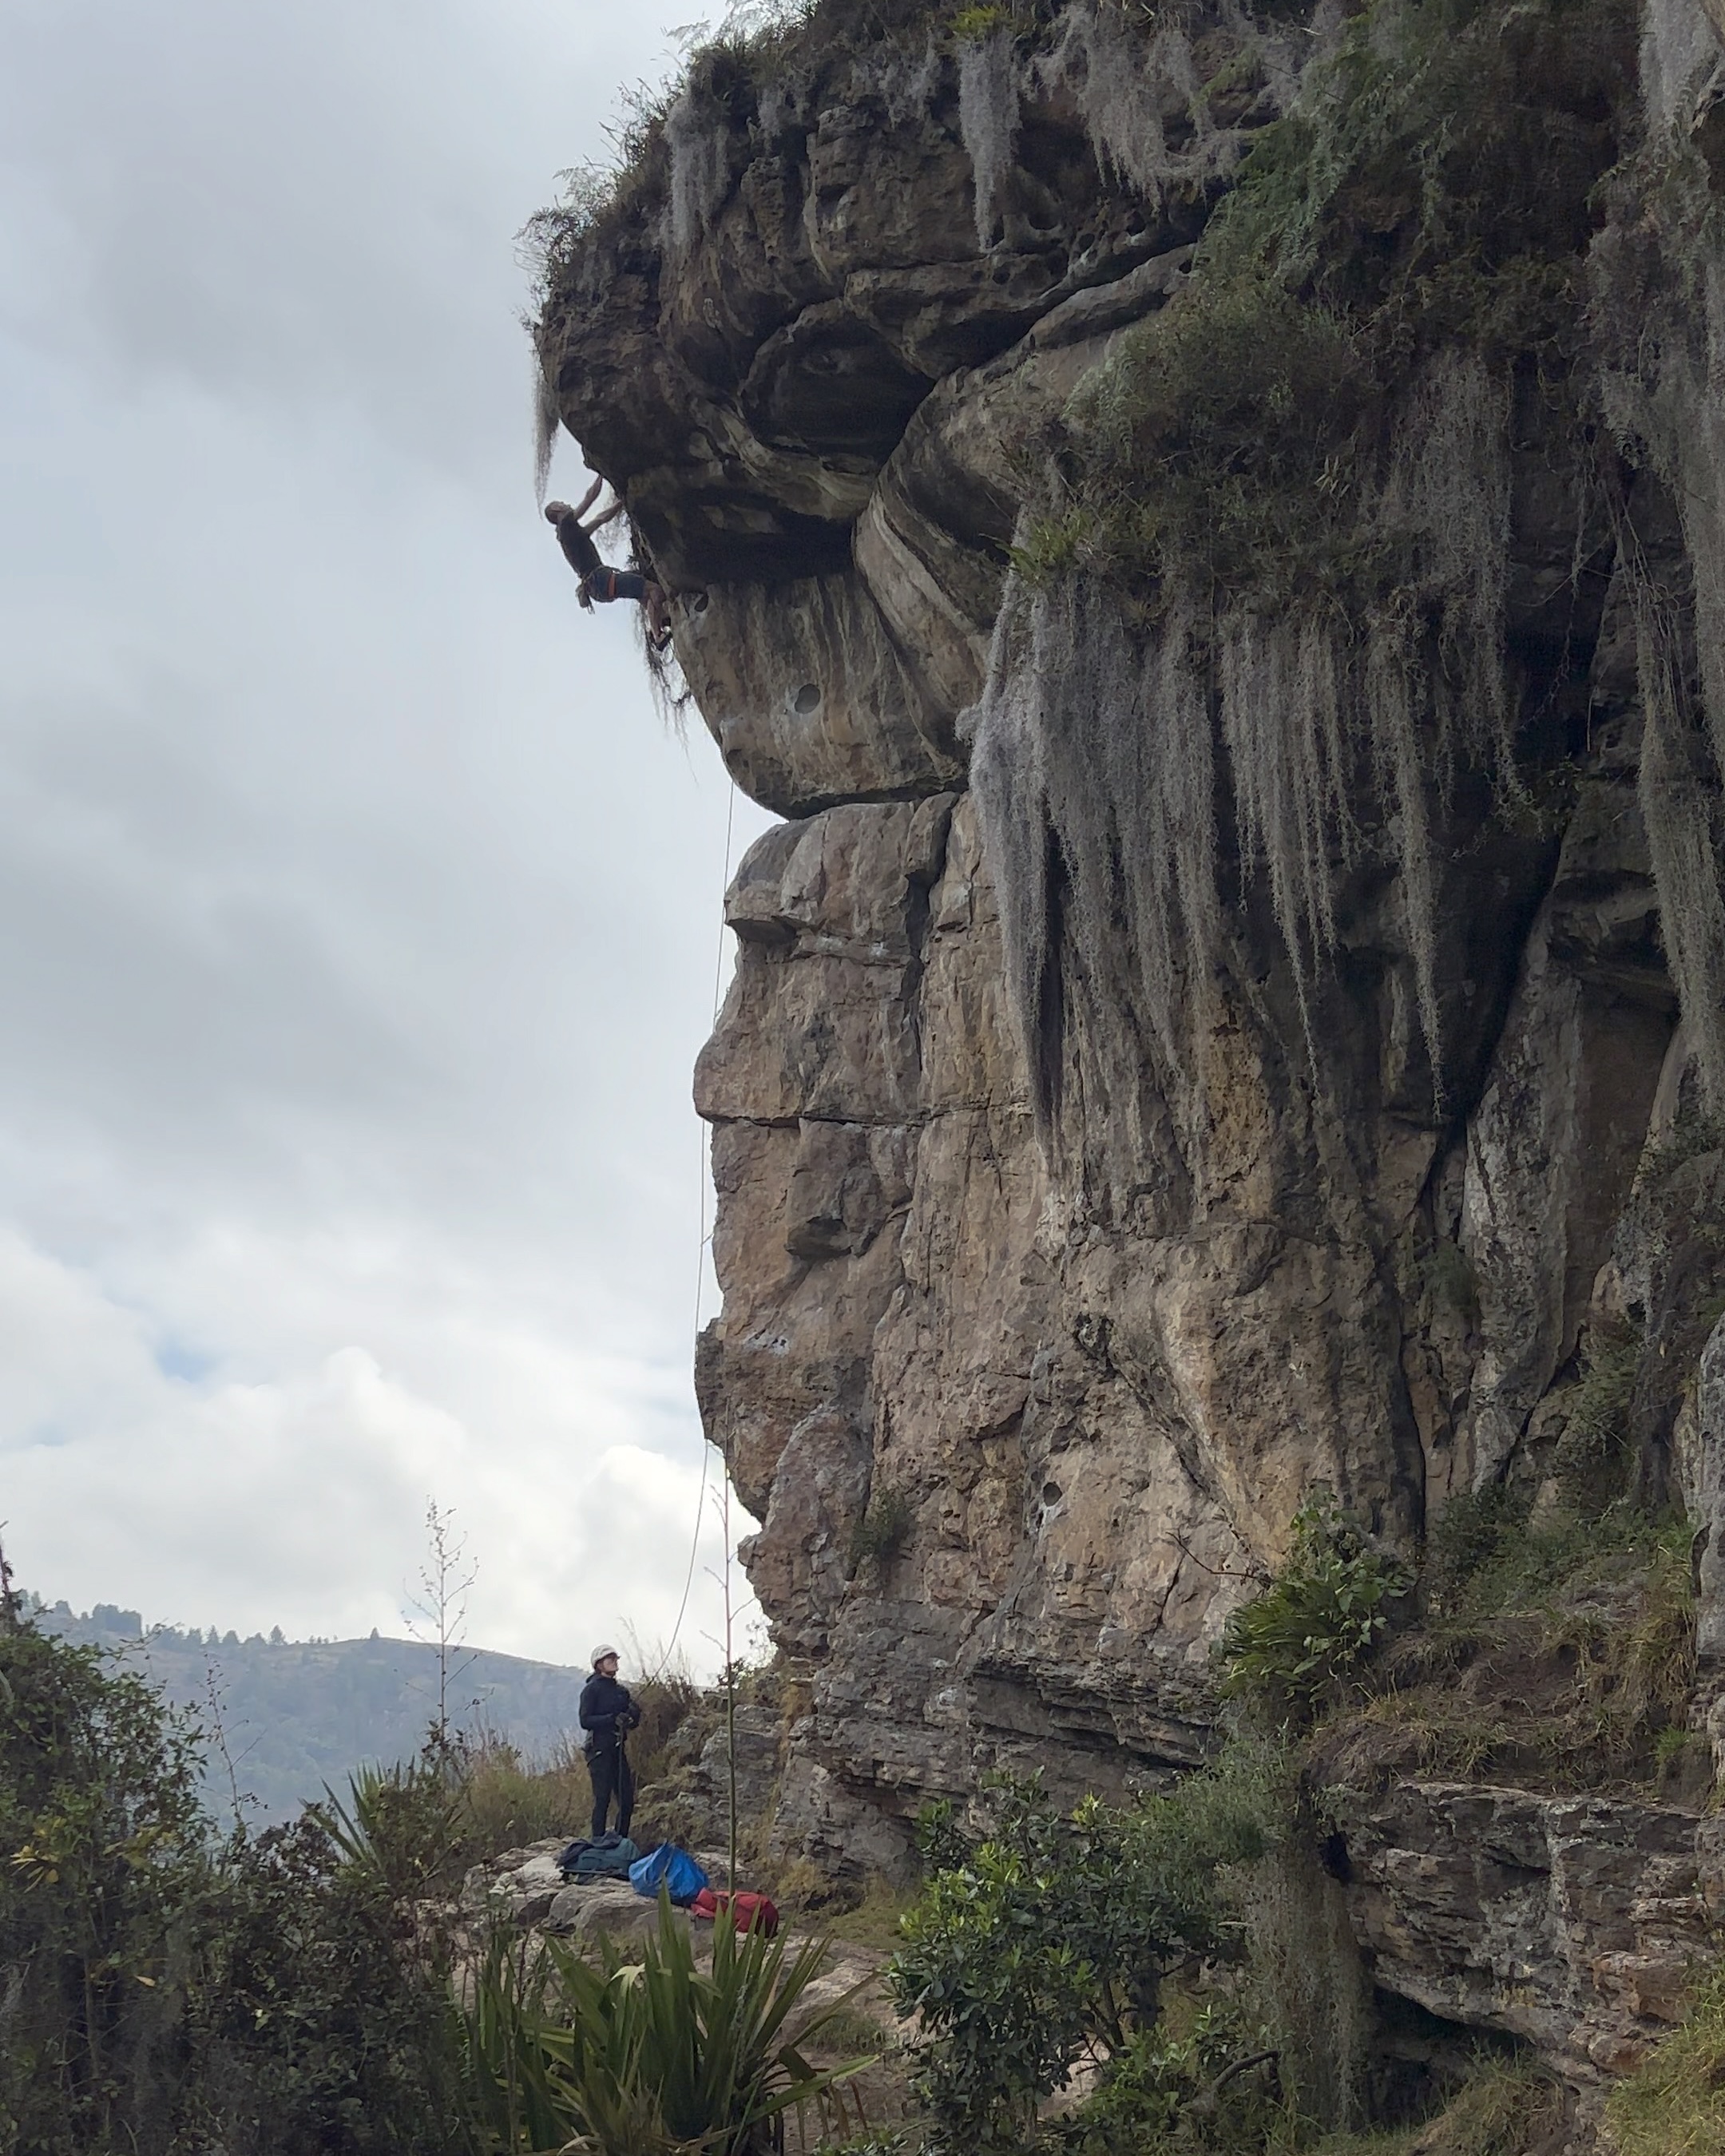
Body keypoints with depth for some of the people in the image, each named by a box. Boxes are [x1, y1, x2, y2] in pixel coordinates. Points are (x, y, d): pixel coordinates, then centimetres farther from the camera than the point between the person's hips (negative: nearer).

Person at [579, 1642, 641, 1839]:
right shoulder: (591, 1689, -4)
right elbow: (585, 1721, -15)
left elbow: (633, 1723, 20)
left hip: (618, 1749, 7)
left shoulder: (620, 1690, 17)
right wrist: (613, 1719, -23)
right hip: (600, 1750, -7)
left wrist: (633, 1716, -3)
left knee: (627, 1800, 7)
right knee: (602, 1800, -8)